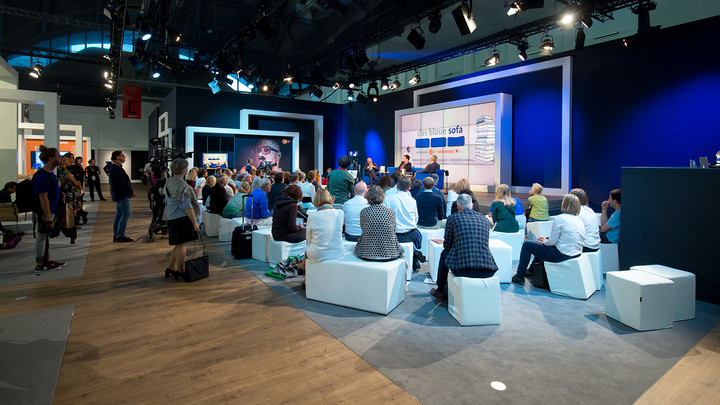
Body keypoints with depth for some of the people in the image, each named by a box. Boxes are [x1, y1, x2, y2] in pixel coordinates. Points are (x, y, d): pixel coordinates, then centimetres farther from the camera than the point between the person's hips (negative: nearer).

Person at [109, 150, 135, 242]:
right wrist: (131, 192, -12)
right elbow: (122, 183, -22)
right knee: (126, 214, -9)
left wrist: (130, 191, 12)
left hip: (118, 195, 11)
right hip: (122, 195, -11)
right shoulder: (117, 168, -16)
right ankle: (120, 235, -9)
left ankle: (116, 235, 18)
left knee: (119, 214, 13)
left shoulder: (114, 167, 18)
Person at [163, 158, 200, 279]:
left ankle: (170, 267, 23)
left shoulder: (168, 182, 10)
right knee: (182, 245, 1)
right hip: (183, 218, -9)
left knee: (179, 244, 18)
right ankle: (180, 271, 9)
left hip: (172, 218, 9)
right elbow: (187, 206, -18)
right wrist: (195, 222, -13)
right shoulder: (182, 185, -17)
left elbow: (167, 203, 18)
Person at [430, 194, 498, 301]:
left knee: (444, 253, 28)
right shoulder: (484, 219, 15)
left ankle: (440, 291, 38)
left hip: (463, 269, -4)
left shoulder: (453, 218, 4)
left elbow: (447, 245, 13)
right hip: (488, 271, 4)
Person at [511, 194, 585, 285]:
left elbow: (552, 242, -16)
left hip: (562, 255, -9)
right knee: (541, 242, 29)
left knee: (527, 244, 6)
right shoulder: (579, 219, 8)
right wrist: (547, 239, 15)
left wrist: (544, 241, 6)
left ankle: (519, 277, 13)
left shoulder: (560, 219, -17)